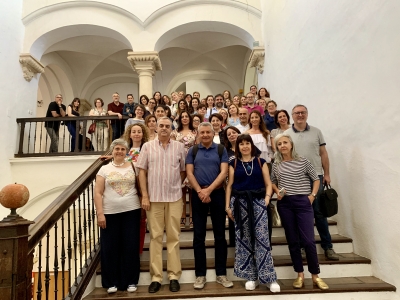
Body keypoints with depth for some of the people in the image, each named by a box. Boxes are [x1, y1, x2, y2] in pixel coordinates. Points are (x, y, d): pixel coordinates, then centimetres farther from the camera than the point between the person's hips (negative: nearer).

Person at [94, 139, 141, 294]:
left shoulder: (133, 167, 5)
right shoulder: (104, 169, 3)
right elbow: (98, 193, 0)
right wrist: (100, 213, -7)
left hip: (131, 211, 0)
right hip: (110, 213, 0)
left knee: (131, 246, 6)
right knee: (110, 248, 8)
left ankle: (130, 281, 21)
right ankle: (111, 282, 25)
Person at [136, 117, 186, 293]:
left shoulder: (179, 147, 4)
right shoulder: (147, 146, 4)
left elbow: (184, 171, 8)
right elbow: (142, 172, 1)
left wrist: (175, 185, 1)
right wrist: (144, 195, -4)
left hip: (174, 197, 0)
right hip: (153, 197, 0)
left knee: (173, 236, 7)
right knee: (155, 236, 7)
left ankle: (174, 275, 19)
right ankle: (156, 276, 18)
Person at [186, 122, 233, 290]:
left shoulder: (221, 150, 4)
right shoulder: (193, 151, 7)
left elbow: (224, 172, -5)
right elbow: (189, 173, 0)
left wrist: (209, 189, -15)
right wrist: (200, 191, -13)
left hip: (217, 193, 0)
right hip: (198, 194, 1)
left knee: (220, 234, 7)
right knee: (199, 235, 6)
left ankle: (221, 273, 20)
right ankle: (200, 274, 18)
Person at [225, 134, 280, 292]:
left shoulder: (261, 162, 9)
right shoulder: (233, 164, 8)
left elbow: (268, 183, 6)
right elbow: (229, 185, 5)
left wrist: (267, 198, -10)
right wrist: (227, 205, 0)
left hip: (258, 202, 0)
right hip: (240, 203, 1)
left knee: (262, 239, -4)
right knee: (243, 239, 5)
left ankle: (269, 278, 6)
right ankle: (250, 276, 18)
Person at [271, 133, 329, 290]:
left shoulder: (303, 161, -1)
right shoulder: (276, 164, 4)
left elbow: (316, 179, 7)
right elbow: (272, 181, 17)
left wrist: (312, 195, -3)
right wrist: (277, 192, -1)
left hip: (303, 202, -2)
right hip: (284, 204, 2)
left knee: (308, 240, -3)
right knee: (292, 241, 8)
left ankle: (315, 276, 15)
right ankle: (300, 275, 21)